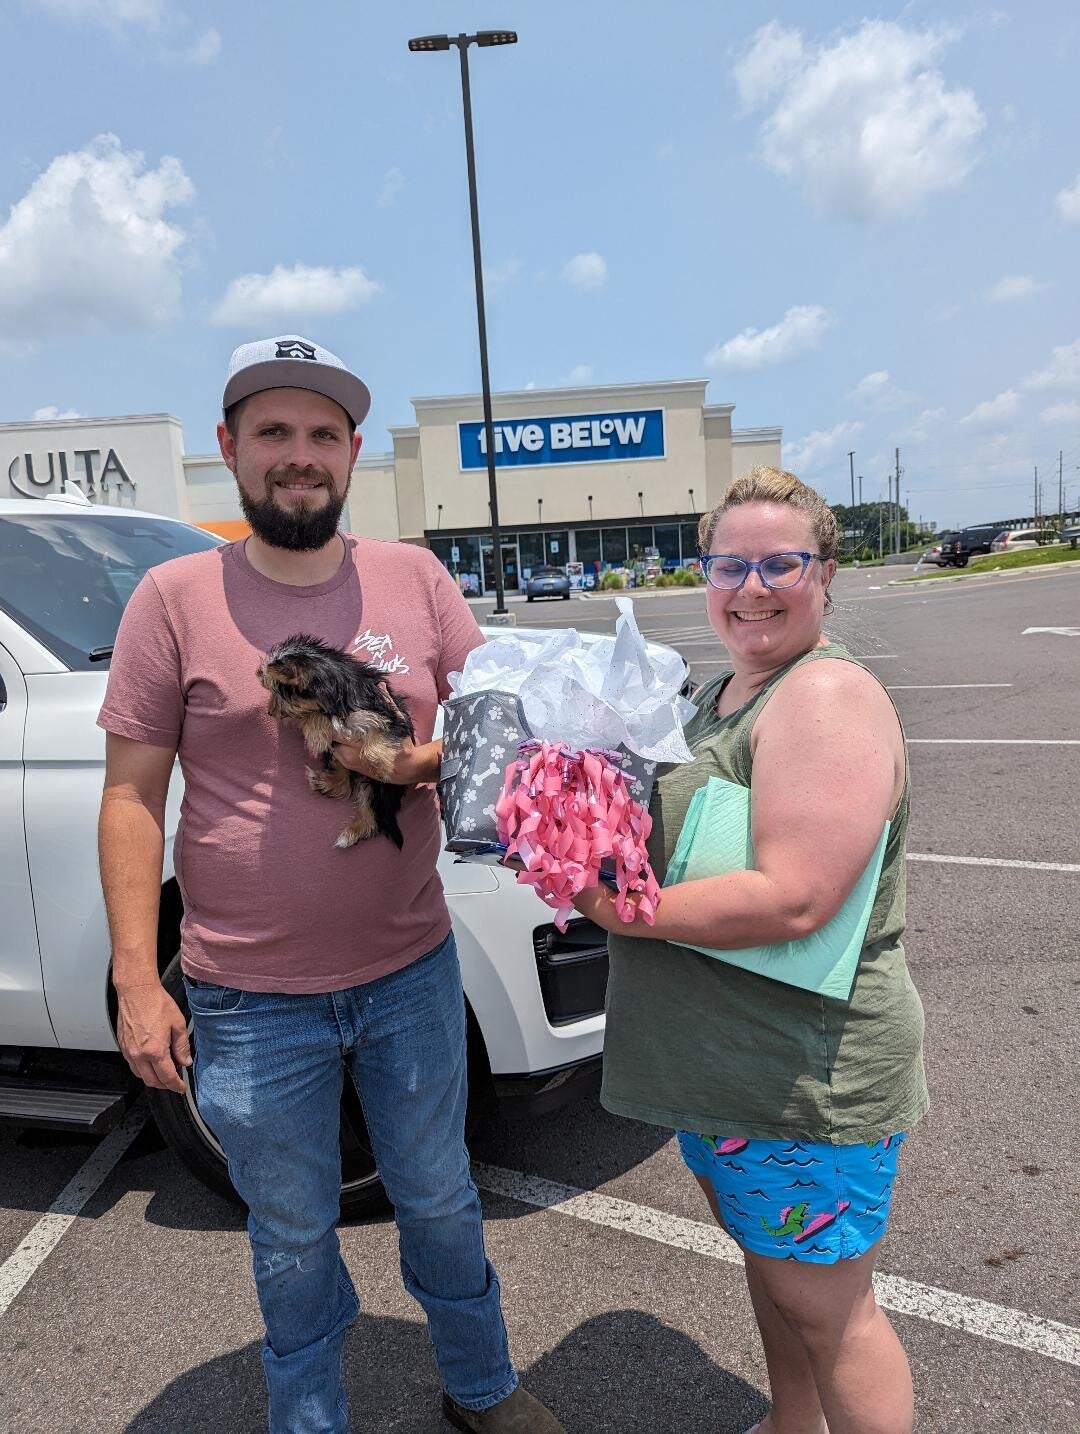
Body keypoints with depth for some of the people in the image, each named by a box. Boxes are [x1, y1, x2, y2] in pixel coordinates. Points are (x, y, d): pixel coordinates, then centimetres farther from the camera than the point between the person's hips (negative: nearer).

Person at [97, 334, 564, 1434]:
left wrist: (422, 758, -20)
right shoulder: (174, 599, -7)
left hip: (412, 974, 2)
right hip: (252, 1004, -1)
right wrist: (135, 981, -9)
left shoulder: (415, 578, -2)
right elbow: (132, 795, -5)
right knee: (293, 1245, 20)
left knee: (440, 1206, 24)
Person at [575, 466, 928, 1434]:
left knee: (824, 1308, 10)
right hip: (725, 1065, 9)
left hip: (809, 1081, -9)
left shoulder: (830, 696, -21)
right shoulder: (721, 692, 9)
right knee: (768, 1267, 27)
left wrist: (625, 911, -24)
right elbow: (686, 836, 18)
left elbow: (793, 900, -30)